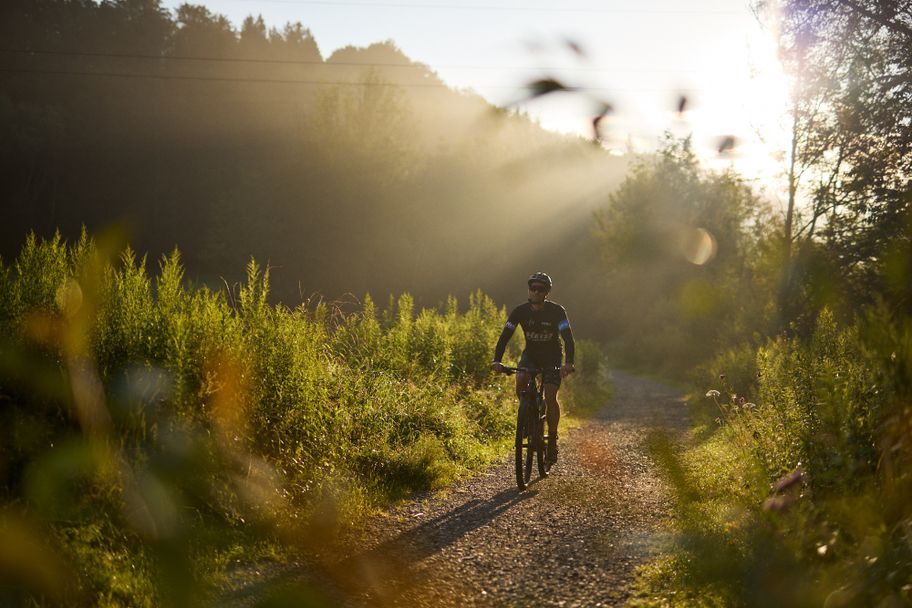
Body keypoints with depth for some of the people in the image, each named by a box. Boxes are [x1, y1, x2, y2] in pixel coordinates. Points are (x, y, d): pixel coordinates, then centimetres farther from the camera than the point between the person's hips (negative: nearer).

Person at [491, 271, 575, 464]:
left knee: (550, 397, -17)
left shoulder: (557, 311, -22)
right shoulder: (520, 311, -15)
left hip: (552, 358, -2)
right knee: (520, 382, -28)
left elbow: (568, 338, -29)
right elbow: (505, 336, -19)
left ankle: (552, 439, 1)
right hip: (530, 355, 2)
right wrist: (497, 361, -35)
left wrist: (569, 363, -46)